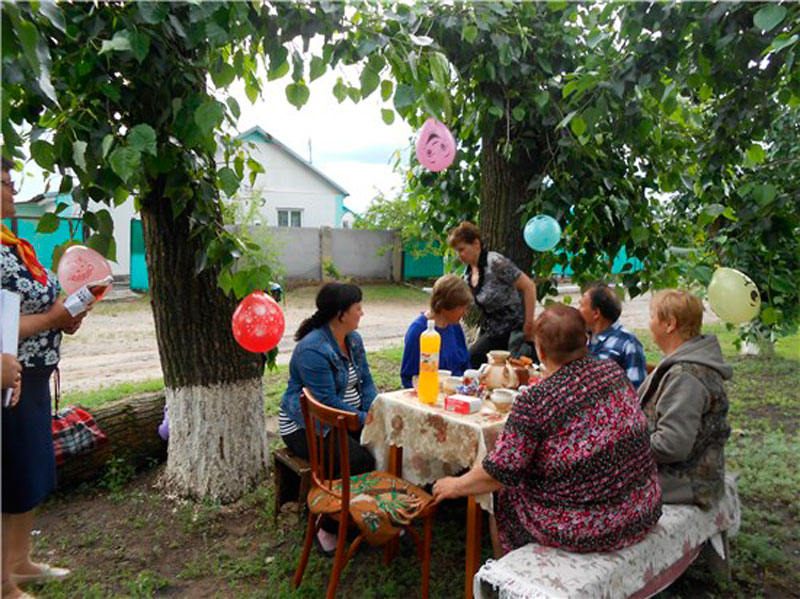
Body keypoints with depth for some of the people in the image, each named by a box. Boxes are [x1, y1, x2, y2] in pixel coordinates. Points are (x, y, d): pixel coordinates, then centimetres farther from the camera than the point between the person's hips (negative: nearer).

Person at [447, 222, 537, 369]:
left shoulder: (495, 262, -21)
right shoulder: (468, 273, 4)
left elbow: (529, 286, -21)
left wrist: (529, 324, -19)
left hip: (509, 329, -8)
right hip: (489, 328, 8)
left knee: (471, 359, -8)